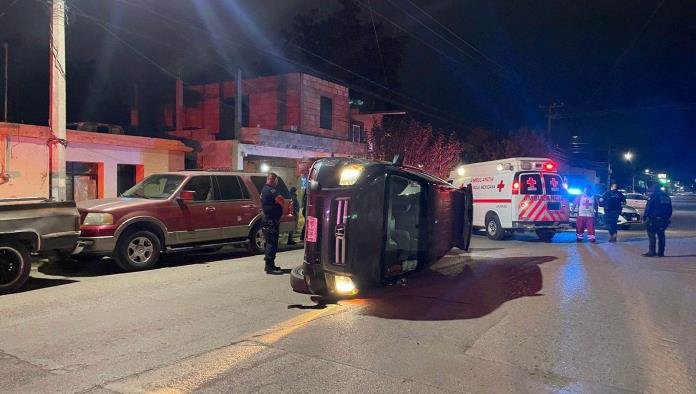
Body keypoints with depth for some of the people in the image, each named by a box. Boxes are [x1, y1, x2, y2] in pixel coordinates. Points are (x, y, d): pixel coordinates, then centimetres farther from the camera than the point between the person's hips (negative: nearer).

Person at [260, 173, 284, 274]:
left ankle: (269, 265, 25)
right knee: (272, 243, -8)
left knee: (270, 242, 16)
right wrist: (281, 201, -3)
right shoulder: (270, 190, -17)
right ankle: (270, 268, -7)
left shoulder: (264, 189, 17)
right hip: (271, 220, -11)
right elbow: (281, 201, -23)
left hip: (268, 219, 11)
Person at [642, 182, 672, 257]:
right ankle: (661, 252, 12)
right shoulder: (666, 196, 15)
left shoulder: (653, 196, -9)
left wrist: (644, 218, -10)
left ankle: (651, 252, -6)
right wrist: (667, 217, 22)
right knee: (661, 235, 11)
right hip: (664, 220, 7)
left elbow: (648, 208, -14)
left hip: (654, 219, -7)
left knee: (651, 235, -3)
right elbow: (670, 209, 17)